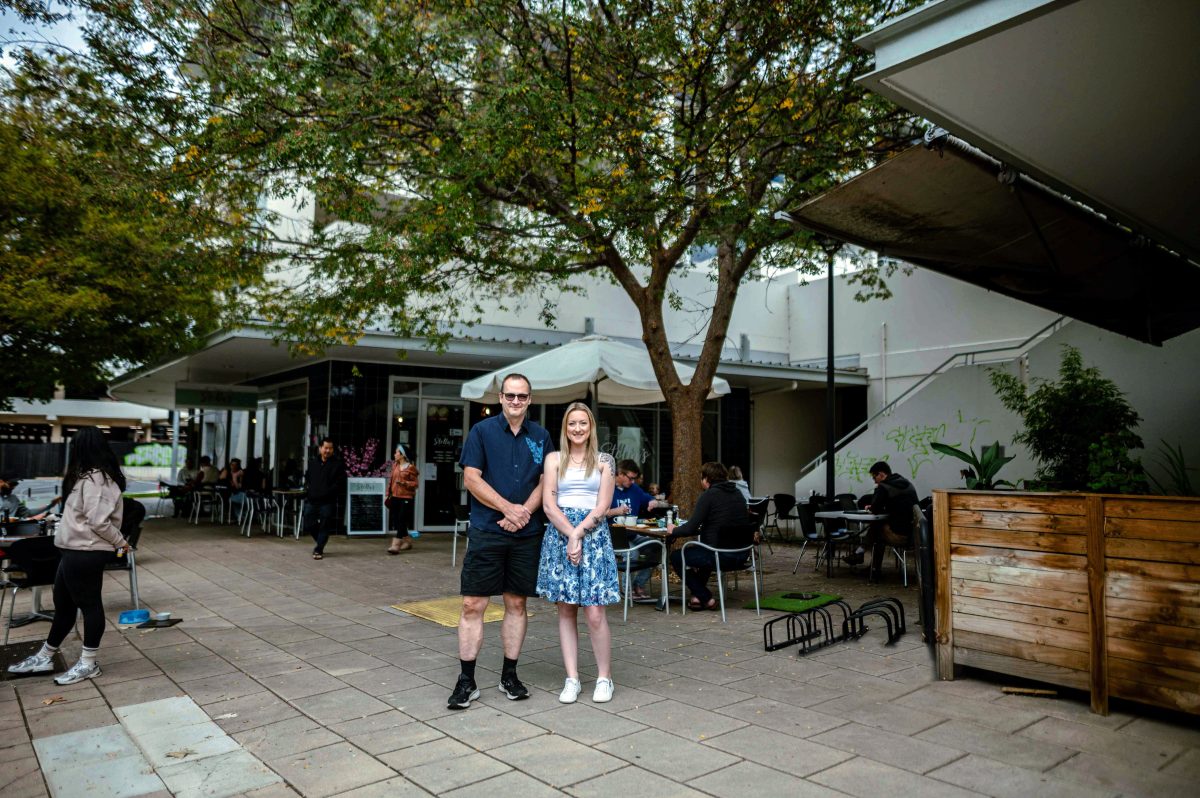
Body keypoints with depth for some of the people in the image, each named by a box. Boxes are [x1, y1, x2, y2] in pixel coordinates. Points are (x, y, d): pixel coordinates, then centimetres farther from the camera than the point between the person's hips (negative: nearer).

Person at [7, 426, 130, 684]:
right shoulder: (96, 476, 14)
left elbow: (98, 520, -23)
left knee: (89, 605, 2)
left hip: (85, 553, -10)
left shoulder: (92, 479, -19)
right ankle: (44, 657, 33)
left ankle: (88, 663, 13)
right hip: (78, 550, 10)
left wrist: (120, 542, -12)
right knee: (63, 604, 19)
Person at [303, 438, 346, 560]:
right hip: (311, 500, 4)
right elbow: (307, 479, 20)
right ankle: (319, 542, 33)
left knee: (324, 526, -1)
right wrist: (307, 491, 3)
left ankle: (319, 550, 11)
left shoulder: (337, 464, -3)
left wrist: (325, 493, -16)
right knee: (309, 525, 7)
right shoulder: (312, 462, 12)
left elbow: (340, 484, -9)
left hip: (328, 502, -4)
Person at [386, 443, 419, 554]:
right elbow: (391, 480, 15)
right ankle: (407, 541, 24)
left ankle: (396, 545, -11)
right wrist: (388, 494, 11)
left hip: (406, 498, -7)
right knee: (396, 520, 9)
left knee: (402, 521, -8)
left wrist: (404, 483, -20)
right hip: (395, 497, 7)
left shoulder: (410, 468, -7)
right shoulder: (395, 465, 12)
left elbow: (415, 483, -5)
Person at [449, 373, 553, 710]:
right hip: (486, 531, -3)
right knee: (473, 605, -2)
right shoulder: (482, 431, 1)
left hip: (527, 533, 3)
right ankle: (466, 681, 8)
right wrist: (508, 508, -13)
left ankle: (509, 676, 22)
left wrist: (525, 512, -10)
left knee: (516, 604, 10)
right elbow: (471, 478, -5)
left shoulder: (541, 436, 10)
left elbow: (545, 482, 7)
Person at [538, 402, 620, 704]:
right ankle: (572, 679, 14)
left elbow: (602, 507, 0)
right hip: (559, 534, 1)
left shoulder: (604, 461, 7)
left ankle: (604, 677, 10)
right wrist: (570, 535, -11)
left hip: (593, 534, -1)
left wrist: (579, 533, -11)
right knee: (565, 610, 5)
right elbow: (549, 504, -1)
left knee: (595, 612, -5)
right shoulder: (554, 459, 8)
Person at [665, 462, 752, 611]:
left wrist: (673, 531, 8)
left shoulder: (709, 495, -11)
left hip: (721, 556, -8)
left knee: (676, 556, 11)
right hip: (741, 556, 8)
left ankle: (706, 599, 9)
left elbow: (691, 528, -13)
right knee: (704, 551, 37)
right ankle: (699, 595, 33)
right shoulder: (737, 493, 12)